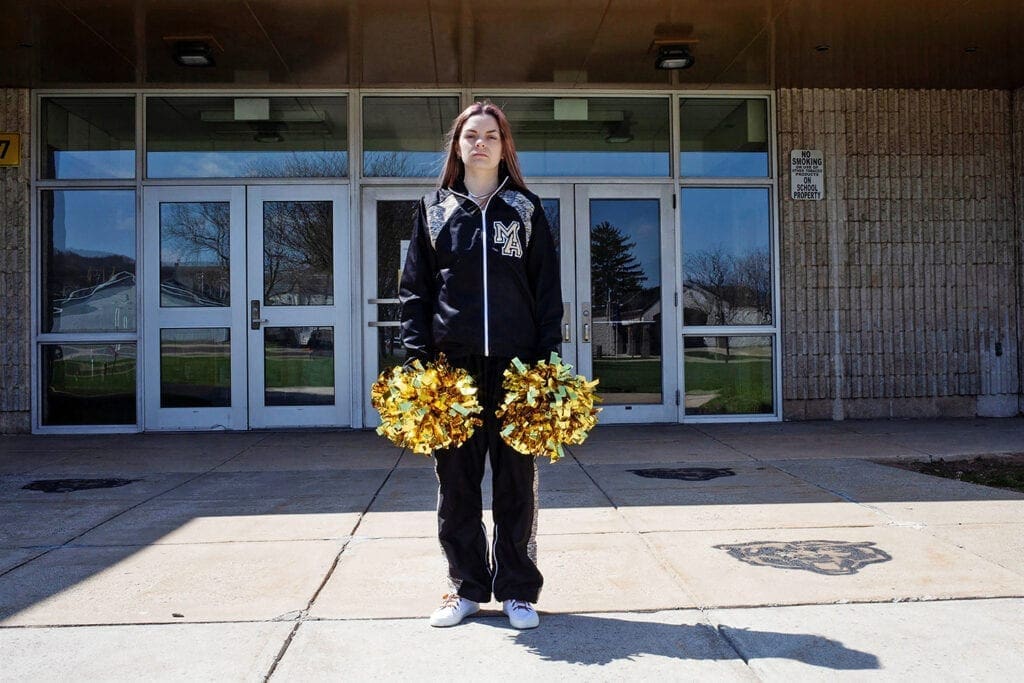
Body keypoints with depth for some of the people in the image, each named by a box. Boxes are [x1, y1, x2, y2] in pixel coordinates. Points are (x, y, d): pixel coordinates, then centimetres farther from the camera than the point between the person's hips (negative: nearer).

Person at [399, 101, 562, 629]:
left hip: (514, 363, -1)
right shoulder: (434, 210, 11)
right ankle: (467, 587, 21)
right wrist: (417, 358, -4)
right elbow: (414, 289, 8)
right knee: (456, 480, 6)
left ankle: (517, 589, 19)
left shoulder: (526, 209, 10)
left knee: (516, 481, 5)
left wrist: (547, 361, -4)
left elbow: (548, 290, 6)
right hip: (452, 363, 1)